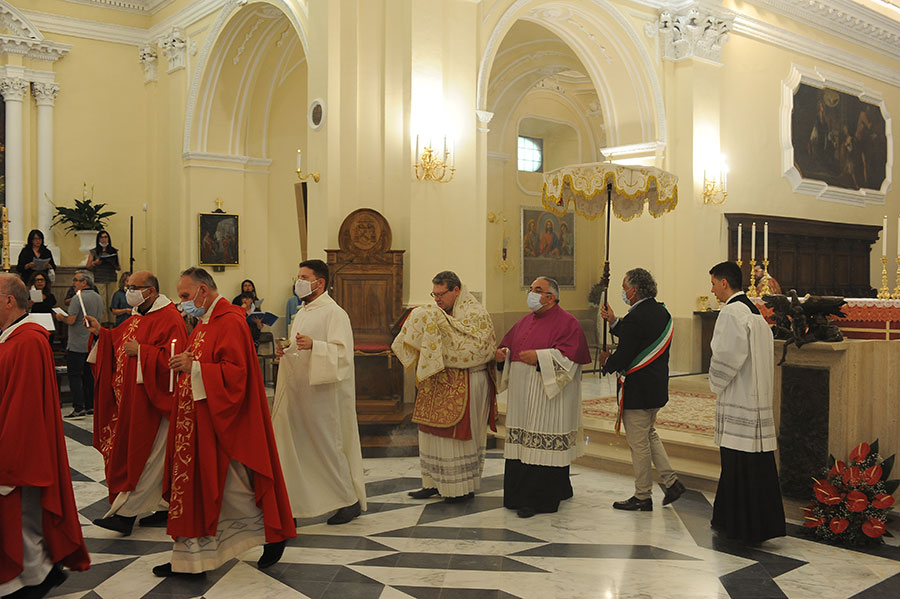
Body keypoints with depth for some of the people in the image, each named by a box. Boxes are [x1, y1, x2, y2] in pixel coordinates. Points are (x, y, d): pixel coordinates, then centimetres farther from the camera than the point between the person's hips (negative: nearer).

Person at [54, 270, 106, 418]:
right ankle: (91, 406, 16)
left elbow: (71, 320, -18)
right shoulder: (98, 297, 10)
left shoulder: (78, 298, -14)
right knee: (89, 375, 13)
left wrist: (61, 317, 0)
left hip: (77, 345, -7)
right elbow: (102, 317, 19)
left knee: (74, 375, -3)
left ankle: (78, 408, -7)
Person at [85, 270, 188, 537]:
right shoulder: (137, 317, 15)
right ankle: (164, 507, 23)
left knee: (143, 457, -4)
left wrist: (139, 351, -20)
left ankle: (126, 513, 0)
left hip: (152, 400, -9)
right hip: (131, 399, 9)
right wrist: (101, 333, 8)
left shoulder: (169, 319, -14)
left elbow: (172, 357, -23)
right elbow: (120, 343, 22)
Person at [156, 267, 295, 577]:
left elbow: (236, 372, -24)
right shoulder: (205, 322, 14)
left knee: (233, 488, -1)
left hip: (222, 423, -10)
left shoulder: (230, 322, -17)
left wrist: (194, 368, -25)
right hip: (199, 423, 10)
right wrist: (185, 364, 1)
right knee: (194, 487, 13)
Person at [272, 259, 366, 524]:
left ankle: (351, 501, 11)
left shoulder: (334, 313, -11)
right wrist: (285, 353, 4)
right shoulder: (302, 313, 16)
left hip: (324, 393, -8)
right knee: (300, 447, 10)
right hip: (300, 392, 8)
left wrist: (313, 345, -32)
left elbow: (343, 352, -19)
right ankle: (299, 500, 20)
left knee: (328, 445, -2)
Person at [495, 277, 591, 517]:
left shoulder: (567, 322, -6)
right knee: (521, 444, 9)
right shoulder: (525, 321, 17)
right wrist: (502, 353, 0)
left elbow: (569, 356, -16)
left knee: (543, 448, -5)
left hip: (548, 395, -7)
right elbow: (509, 343, 21)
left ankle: (539, 500, 2)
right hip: (522, 395, 8)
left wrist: (539, 357, -22)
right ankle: (519, 495, 17)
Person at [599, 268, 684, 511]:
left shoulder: (635, 318, -22)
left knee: (638, 443, 3)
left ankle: (642, 496, 15)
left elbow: (622, 357, -22)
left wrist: (606, 362, -2)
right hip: (657, 388, 9)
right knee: (649, 434, 24)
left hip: (637, 390, -9)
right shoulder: (661, 311, 6)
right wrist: (614, 322, 13)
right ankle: (671, 481, 20)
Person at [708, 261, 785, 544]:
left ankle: (746, 527, 6)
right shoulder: (754, 312, 14)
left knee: (740, 464, -2)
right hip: (757, 399, 9)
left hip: (738, 401, -9)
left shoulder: (732, 313, -14)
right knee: (757, 464, 13)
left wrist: (715, 383, -4)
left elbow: (727, 356, -22)